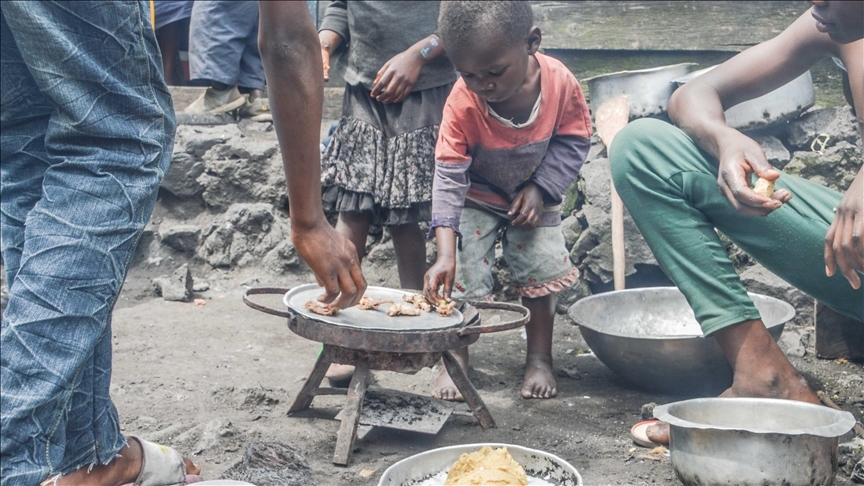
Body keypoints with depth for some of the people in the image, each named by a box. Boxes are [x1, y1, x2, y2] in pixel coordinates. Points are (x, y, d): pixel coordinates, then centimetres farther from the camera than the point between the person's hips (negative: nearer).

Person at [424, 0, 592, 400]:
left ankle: (539, 358, 16)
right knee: (462, 275, -9)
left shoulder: (559, 82, -29)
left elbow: (573, 141, -10)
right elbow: (449, 177, -31)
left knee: (541, 269, -2)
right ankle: (455, 361, 8)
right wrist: (445, 254, -39)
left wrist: (540, 188, -22)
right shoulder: (462, 101, -32)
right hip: (478, 197, -1)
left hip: (532, 194, 2)